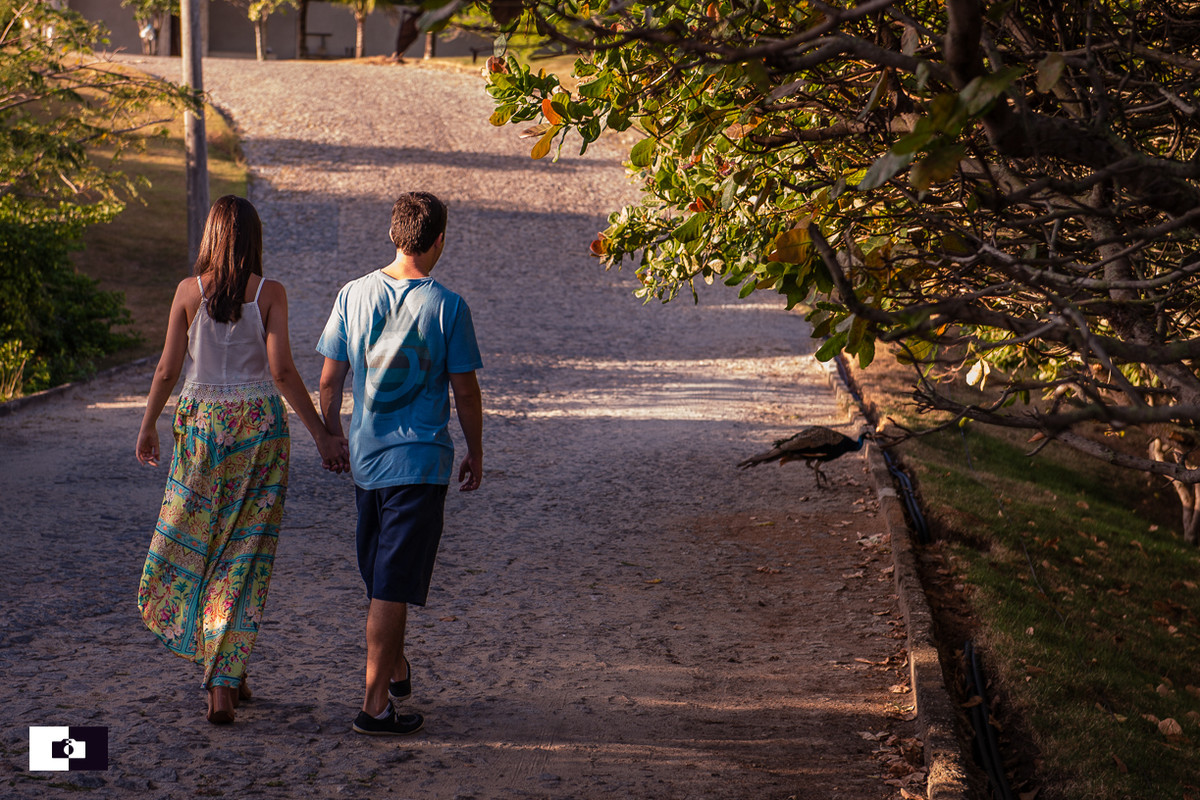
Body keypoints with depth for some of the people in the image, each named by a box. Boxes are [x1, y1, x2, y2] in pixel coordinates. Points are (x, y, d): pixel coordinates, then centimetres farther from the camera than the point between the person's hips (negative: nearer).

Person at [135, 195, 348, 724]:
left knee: (189, 544, 15)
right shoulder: (270, 293, -6)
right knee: (244, 554, 5)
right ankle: (226, 679, 3)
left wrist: (148, 426, 14)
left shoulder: (189, 291, -2)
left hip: (200, 423, 1)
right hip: (259, 425, -1)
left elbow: (168, 368, 0)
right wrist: (321, 433, -6)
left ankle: (224, 677, 20)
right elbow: (281, 370, -11)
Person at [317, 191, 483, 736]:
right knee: (393, 586, -2)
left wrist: (332, 441, 19)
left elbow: (329, 383, 5)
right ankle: (376, 704, -2)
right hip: (420, 462, -5)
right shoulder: (447, 307, -11)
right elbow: (465, 391, -6)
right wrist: (475, 452, 7)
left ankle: (396, 671, 38)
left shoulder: (354, 295, 0)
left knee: (379, 578, 19)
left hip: (365, 459, 5)